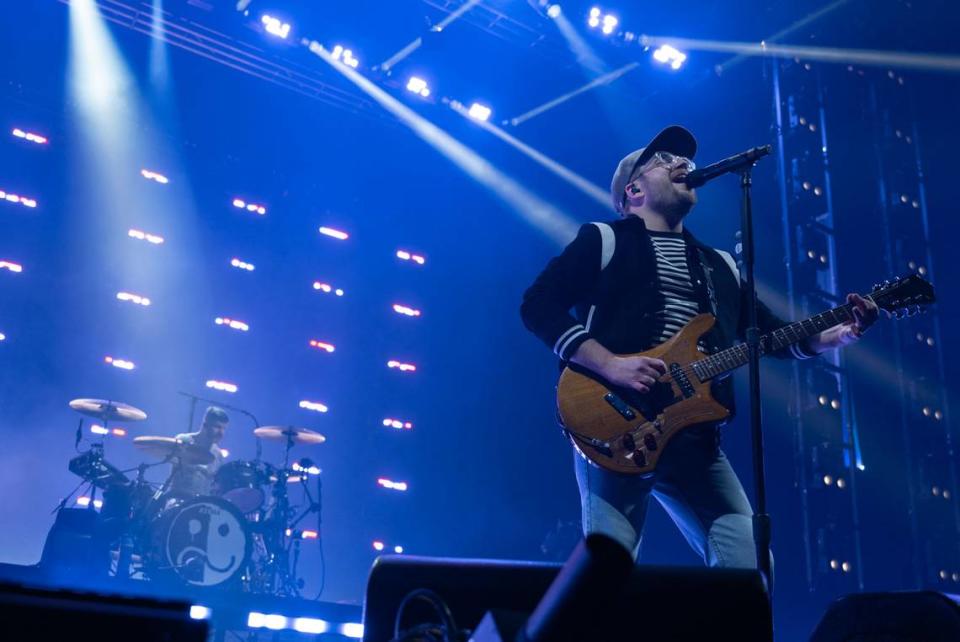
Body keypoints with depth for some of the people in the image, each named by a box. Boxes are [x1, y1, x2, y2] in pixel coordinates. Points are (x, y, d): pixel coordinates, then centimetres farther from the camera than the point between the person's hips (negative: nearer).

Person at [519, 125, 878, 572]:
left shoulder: (720, 265, 25)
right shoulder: (603, 240, 8)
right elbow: (538, 305, -4)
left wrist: (840, 333, 4)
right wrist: (609, 364, -16)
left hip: (696, 437, 6)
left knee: (746, 565, 0)